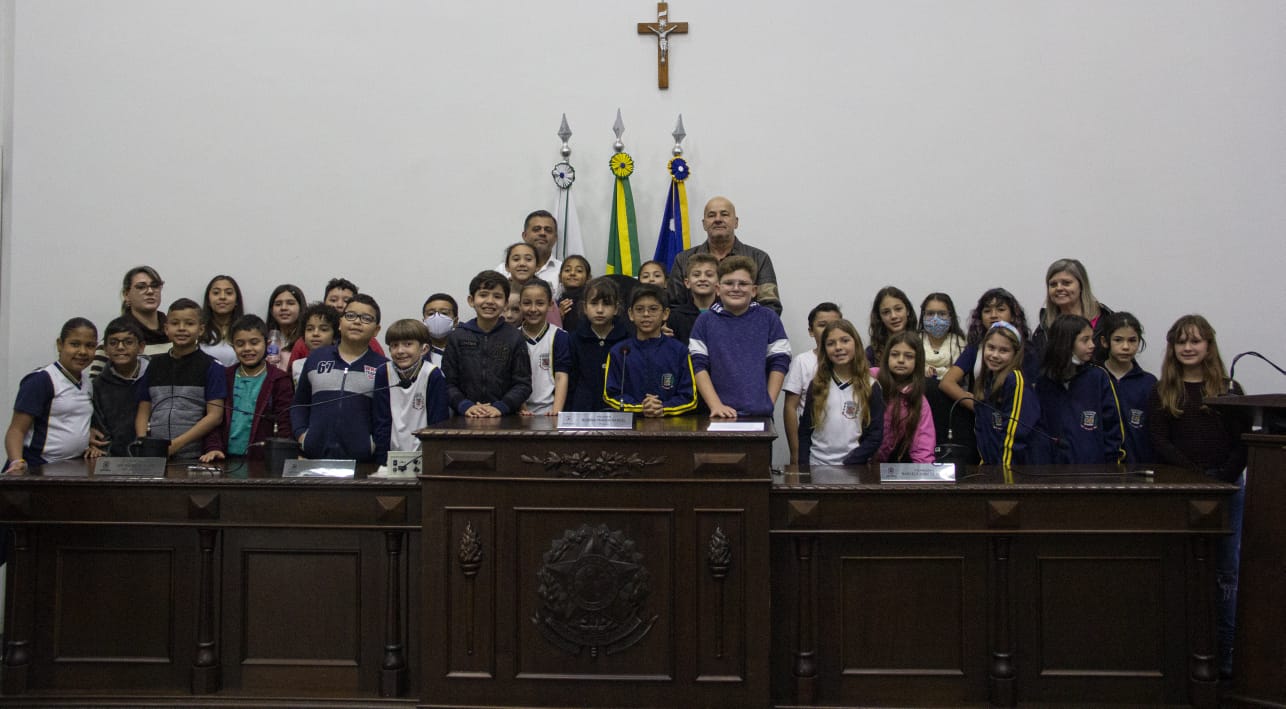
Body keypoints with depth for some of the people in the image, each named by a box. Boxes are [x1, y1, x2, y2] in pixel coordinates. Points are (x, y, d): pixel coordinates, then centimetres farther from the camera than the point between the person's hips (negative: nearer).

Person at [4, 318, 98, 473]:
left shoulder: (88, 383, 12)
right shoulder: (41, 380, -9)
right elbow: (17, 430, -12)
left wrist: (90, 447, 10)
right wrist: (17, 462, -27)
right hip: (37, 469, -6)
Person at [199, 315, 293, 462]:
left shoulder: (280, 380, 4)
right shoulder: (224, 377, 14)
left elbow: (285, 425, -1)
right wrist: (213, 447, -4)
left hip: (261, 460, -2)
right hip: (225, 458, 2)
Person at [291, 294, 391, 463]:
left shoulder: (383, 367, 2)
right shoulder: (316, 358, 12)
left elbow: (385, 420, 1)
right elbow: (299, 404, 20)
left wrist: (380, 464, -4)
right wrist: (301, 433, 5)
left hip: (362, 461, -2)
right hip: (313, 456, 2)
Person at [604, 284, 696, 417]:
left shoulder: (679, 350, 6)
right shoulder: (618, 351, 8)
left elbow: (690, 397, 5)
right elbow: (610, 395, 5)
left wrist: (663, 409, -11)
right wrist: (640, 408, -10)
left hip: (670, 422, -2)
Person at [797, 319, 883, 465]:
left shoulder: (870, 387, -1)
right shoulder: (816, 385, 5)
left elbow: (875, 436, -4)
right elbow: (805, 432, 7)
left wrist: (847, 465, -12)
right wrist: (803, 466, -5)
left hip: (852, 469, -2)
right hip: (815, 464, 2)